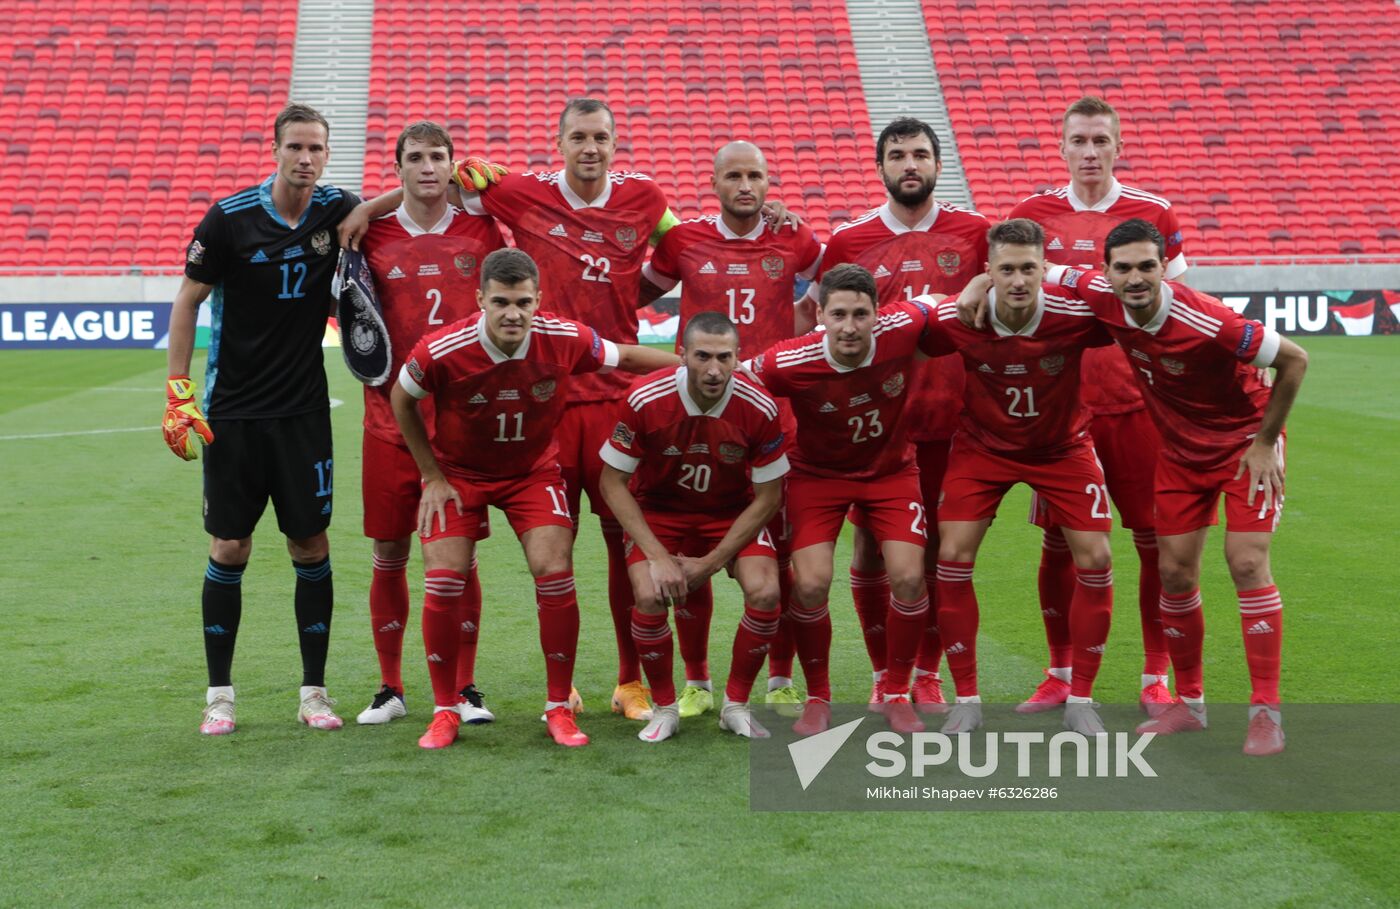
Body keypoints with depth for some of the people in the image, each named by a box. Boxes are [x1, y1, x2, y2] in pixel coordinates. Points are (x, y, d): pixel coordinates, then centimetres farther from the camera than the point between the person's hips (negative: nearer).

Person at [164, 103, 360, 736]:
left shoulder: (339, 212, -3)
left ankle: (314, 693, 13)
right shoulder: (230, 219, -8)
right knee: (229, 551, 3)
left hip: (304, 413, 1)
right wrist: (177, 392, -5)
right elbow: (187, 300, 0)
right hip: (232, 415, -1)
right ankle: (219, 694, 14)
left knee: (311, 549, 2)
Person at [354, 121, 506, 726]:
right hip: (392, 413, 0)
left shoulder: (481, 229, 4)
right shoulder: (372, 235, 3)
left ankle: (464, 688, 14)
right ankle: (389, 688, 18)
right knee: (388, 552, 5)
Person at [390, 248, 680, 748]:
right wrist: (432, 475, -5)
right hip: (457, 472, -1)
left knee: (555, 573, -13)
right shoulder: (440, 352, -27)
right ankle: (445, 711, 6)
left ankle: (559, 707, 3)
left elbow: (625, 356, -2)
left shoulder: (566, 339, -22)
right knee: (443, 581, -12)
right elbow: (401, 399, -6)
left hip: (534, 469, 1)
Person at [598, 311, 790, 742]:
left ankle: (736, 706, 2)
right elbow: (612, 482, -14)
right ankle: (664, 709, 1)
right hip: (658, 509, -1)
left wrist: (713, 561, -15)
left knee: (765, 592, -22)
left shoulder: (759, 409, -23)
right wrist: (658, 556, -20)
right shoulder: (644, 400, -25)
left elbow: (768, 496, -11)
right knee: (650, 596, -24)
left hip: (734, 513, 1)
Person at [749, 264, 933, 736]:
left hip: (891, 470, 2)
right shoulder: (786, 364, -29)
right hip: (818, 473, -1)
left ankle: (896, 694, 11)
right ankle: (817, 698, 10)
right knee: (811, 585, -14)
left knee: (909, 577, -11)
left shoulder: (902, 327, -25)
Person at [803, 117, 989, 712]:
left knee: (938, 545, 6)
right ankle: (883, 675, 17)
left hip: (948, 415, 0)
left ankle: (928, 674, 19)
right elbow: (811, 313, 12)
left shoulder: (973, 232, 3)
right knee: (871, 545, 3)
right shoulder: (849, 241, 3)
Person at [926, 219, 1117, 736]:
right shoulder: (957, 320, -24)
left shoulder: (1076, 315, -26)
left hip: (1062, 446, 0)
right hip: (981, 445, 0)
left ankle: (1080, 699, 9)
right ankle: (966, 700, 4)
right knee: (953, 557, -11)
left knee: (1095, 560, -8)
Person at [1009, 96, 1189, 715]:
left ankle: (1156, 678, 12)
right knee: (1057, 543, 5)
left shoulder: (1153, 214, 2)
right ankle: (1060, 675, 18)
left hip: (1137, 403, 0)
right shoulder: (1033, 214, 3)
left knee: (1154, 541, 1)